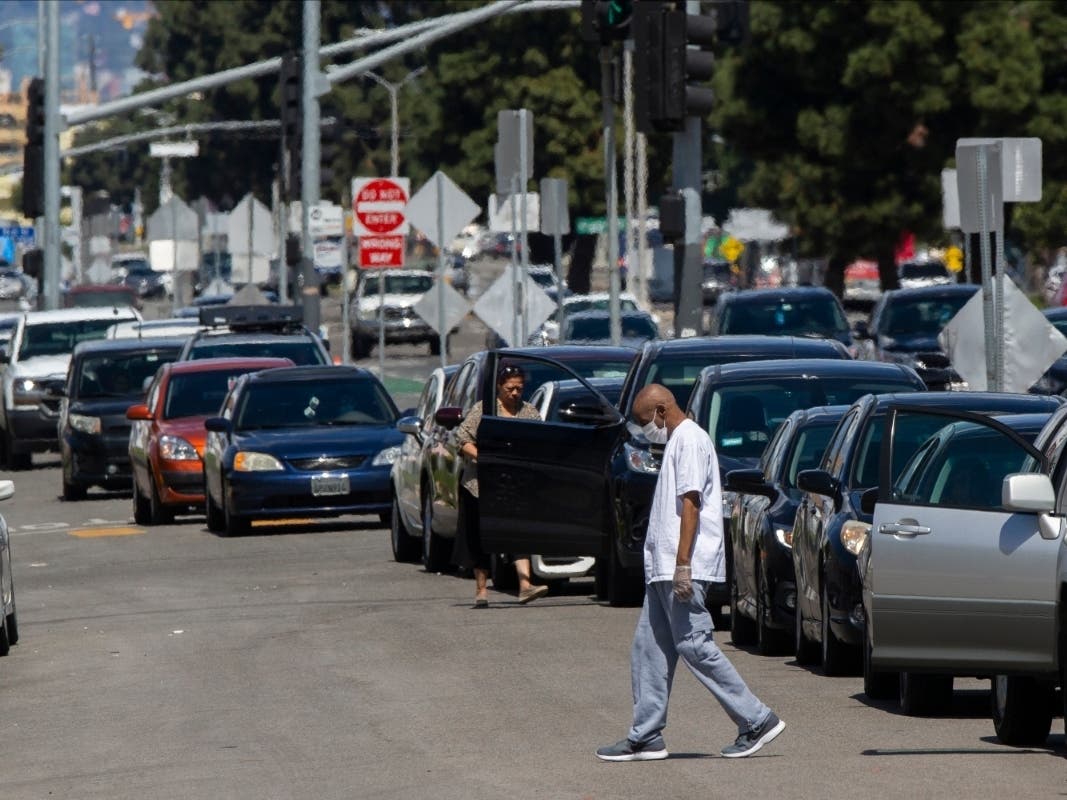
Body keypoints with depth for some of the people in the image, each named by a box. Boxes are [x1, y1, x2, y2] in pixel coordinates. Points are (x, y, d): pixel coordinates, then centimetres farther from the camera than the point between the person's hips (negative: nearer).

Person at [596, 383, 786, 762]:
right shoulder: (678, 440, 20)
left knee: (694, 646, -10)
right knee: (649, 648, 8)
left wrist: (682, 565, -24)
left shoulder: (689, 440, -11)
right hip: (662, 570, 10)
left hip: (683, 570, -10)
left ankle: (757, 721, -7)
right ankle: (645, 737, 9)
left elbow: (690, 504, -19)